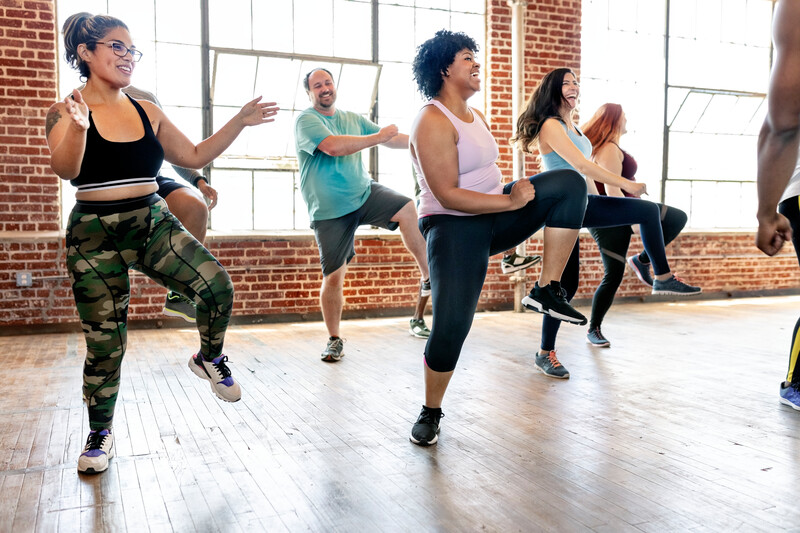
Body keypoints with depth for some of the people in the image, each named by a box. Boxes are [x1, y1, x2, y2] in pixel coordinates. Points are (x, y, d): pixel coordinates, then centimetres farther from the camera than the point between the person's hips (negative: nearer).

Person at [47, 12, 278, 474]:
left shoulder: (147, 113, 7)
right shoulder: (66, 112, -5)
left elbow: (195, 156, 11)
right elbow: (64, 169, -22)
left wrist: (239, 123, 4)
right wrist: (78, 128, -42)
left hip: (153, 223, 3)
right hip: (96, 235, -3)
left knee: (217, 285, -21)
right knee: (105, 343, 3)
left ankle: (210, 358, 10)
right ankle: (101, 434, 26)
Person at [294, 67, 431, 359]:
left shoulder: (353, 118, 15)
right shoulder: (306, 120, -6)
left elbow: (392, 138, 21)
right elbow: (334, 146, -24)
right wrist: (377, 137, -17)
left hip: (364, 193, 4)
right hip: (330, 210, -4)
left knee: (407, 208, -24)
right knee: (333, 276, -3)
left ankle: (429, 279, -14)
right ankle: (334, 340, 16)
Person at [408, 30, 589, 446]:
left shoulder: (475, 115, 13)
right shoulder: (433, 122, -15)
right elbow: (447, 196, -22)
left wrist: (516, 194, 7)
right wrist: (510, 201, -22)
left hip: (494, 215, 8)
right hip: (453, 227, -8)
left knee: (569, 182, -11)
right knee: (451, 325, -16)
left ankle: (547, 290, -13)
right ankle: (430, 412, 11)